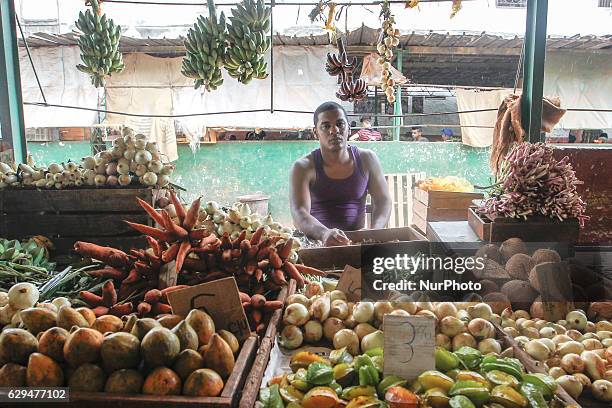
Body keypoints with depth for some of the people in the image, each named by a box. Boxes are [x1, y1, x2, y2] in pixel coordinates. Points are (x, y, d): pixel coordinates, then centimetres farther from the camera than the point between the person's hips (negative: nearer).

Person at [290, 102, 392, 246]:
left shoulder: (366, 159, 6)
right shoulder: (303, 167, -5)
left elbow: (383, 201, 8)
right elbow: (299, 213, -17)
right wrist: (324, 233, -39)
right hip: (316, 244, -1)